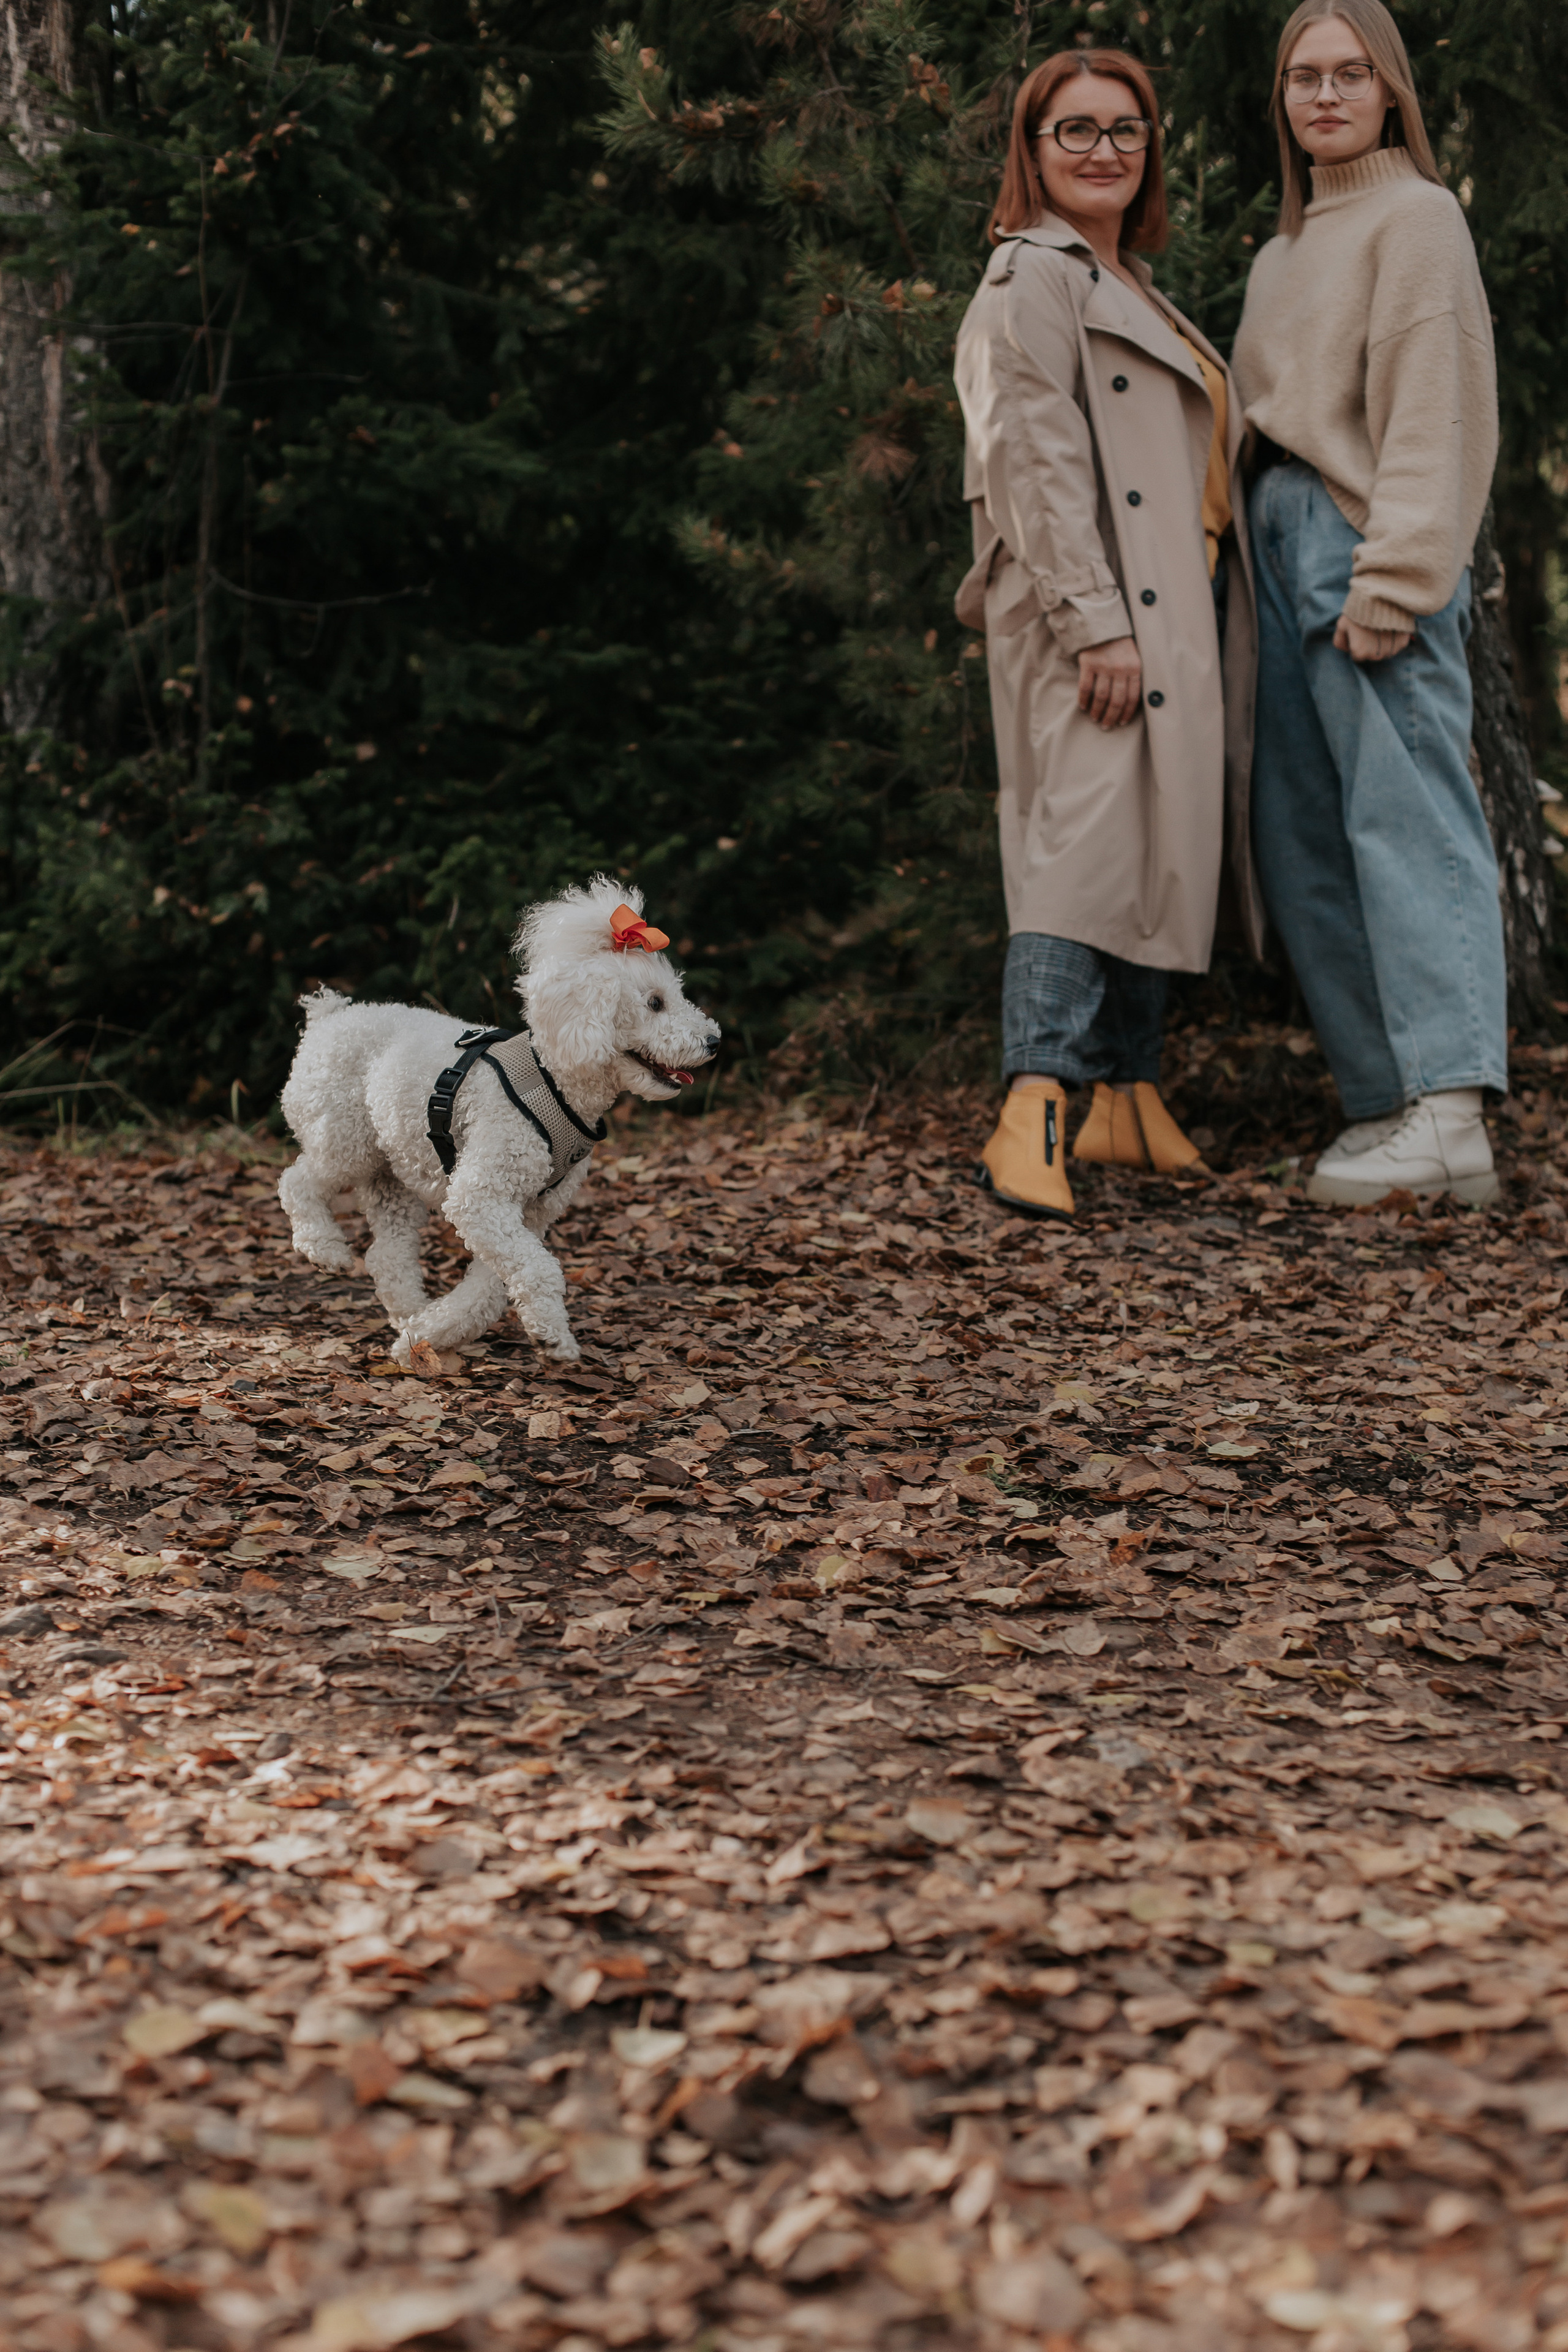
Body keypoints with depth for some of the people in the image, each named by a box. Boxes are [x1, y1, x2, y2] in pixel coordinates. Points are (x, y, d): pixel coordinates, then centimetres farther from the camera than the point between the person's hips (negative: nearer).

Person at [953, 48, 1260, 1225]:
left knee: (1160, 849, 9)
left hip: (1174, 618, 9)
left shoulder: (1136, 289, 24)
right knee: (1088, 836, -19)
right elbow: (1037, 464, -15)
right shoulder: (1033, 278, -5)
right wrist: (1094, 622, -23)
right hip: (1092, 614, -9)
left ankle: (1129, 1100, 16)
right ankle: (1030, 1118, -25)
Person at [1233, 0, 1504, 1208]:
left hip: (1367, 554, -8)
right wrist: (1267, 553, 8)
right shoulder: (1284, 250, 24)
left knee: (1406, 816, -16)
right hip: (1279, 543, 8)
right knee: (1302, 841, 4)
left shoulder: (1418, 216, -1)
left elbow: (1433, 416, -11)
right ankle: (1385, 1099, 7)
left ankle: (1451, 1117, -21)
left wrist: (1390, 581, -19)